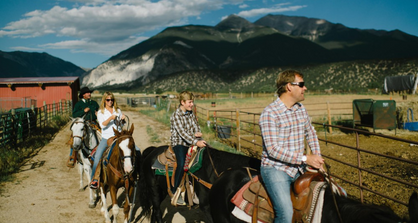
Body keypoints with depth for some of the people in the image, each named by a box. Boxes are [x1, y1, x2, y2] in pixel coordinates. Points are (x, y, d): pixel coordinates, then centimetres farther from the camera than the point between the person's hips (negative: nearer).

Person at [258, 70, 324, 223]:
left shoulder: (301, 109, 8)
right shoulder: (269, 113, -15)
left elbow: (310, 133, 24)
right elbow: (273, 149, -21)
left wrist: (317, 156, 8)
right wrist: (305, 158, -21)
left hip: (299, 169, 7)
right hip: (275, 169, -7)